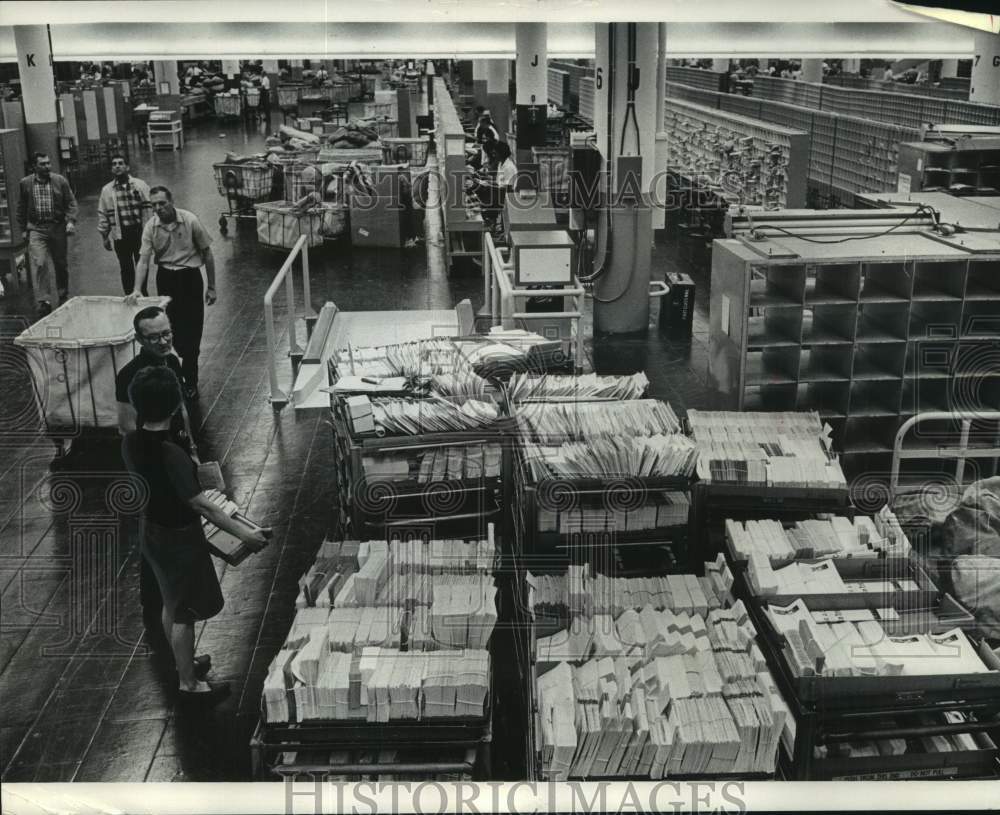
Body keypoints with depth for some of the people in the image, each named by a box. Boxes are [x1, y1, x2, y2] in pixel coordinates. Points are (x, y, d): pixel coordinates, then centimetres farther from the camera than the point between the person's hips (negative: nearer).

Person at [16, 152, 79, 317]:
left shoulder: (60, 180, 2)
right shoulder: (25, 183, 3)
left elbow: (71, 202, 4)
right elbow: (21, 208, 10)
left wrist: (70, 221, -10)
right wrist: (23, 228, 7)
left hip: (58, 228, 1)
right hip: (36, 229, -1)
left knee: (61, 265, 11)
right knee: (39, 264, -13)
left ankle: (63, 297, 28)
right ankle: (44, 301, -13)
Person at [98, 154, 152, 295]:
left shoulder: (140, 185, 2)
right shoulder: (106, 190, 6)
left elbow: (149, 207, 1)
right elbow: (102, 214, 10)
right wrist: (104, 236, 9)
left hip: (140, 232, -1)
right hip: (120, 235, 1)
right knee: (126, 268, 3)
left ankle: (143, 294, 21)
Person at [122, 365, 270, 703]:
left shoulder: (131, 443, -7)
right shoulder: (172, 455, -32)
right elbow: (202, 505, -29)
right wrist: (245, 533, -23)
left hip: (153, 532, 8)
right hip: (179, 539, -8)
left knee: (171, 604, 26)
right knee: (184, 612, 9)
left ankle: (182, 663, 46)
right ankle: (188, 684, 24)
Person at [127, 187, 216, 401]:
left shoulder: (190, 220, -12)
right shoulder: (150, 227, -6)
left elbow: (207, 254, -4)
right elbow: (143, 260, -8)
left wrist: (211, 287, -2)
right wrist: (137, 290, -22)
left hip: (190, 277, -2)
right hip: (165, 278, 2)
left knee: (192, 331, -3)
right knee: (169, 330, 10)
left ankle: (190, 382, 7)